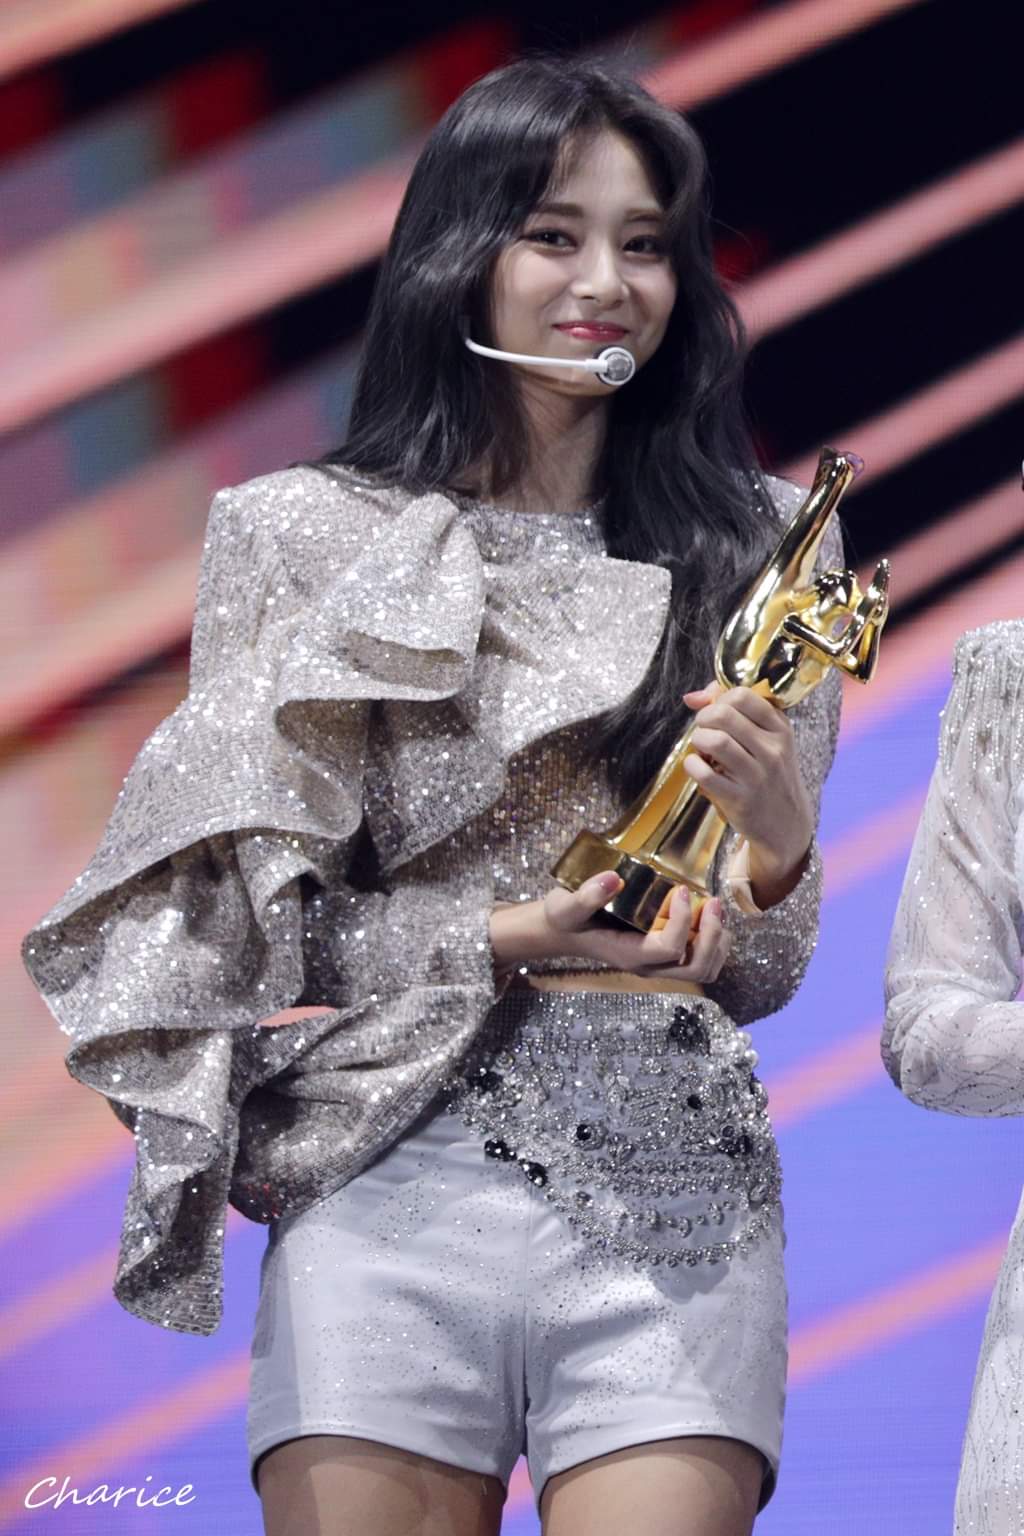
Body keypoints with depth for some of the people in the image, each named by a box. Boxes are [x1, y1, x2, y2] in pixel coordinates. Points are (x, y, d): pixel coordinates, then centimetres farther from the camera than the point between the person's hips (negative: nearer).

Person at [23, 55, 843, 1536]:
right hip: (391, 1187, -1)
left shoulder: (748, 549, 11)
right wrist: (503, 945, -12)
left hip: (672, 1202, 1)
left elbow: (759, 976, 13)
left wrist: (778, 846, -8)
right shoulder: (308, 539, 5)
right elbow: (245, 926, 2)